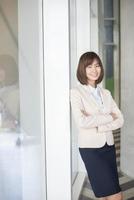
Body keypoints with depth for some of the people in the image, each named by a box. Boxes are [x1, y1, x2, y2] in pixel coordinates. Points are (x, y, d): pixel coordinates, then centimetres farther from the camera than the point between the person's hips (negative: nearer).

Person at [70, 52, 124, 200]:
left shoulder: (106, 93, 9)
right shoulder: (76, 92, -7)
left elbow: (120, 120, 2)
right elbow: (81, 121, -20)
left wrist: (98, 127, -13)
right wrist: (109, 117, -11)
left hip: (109, 146, 5)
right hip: (90, 148, -5)